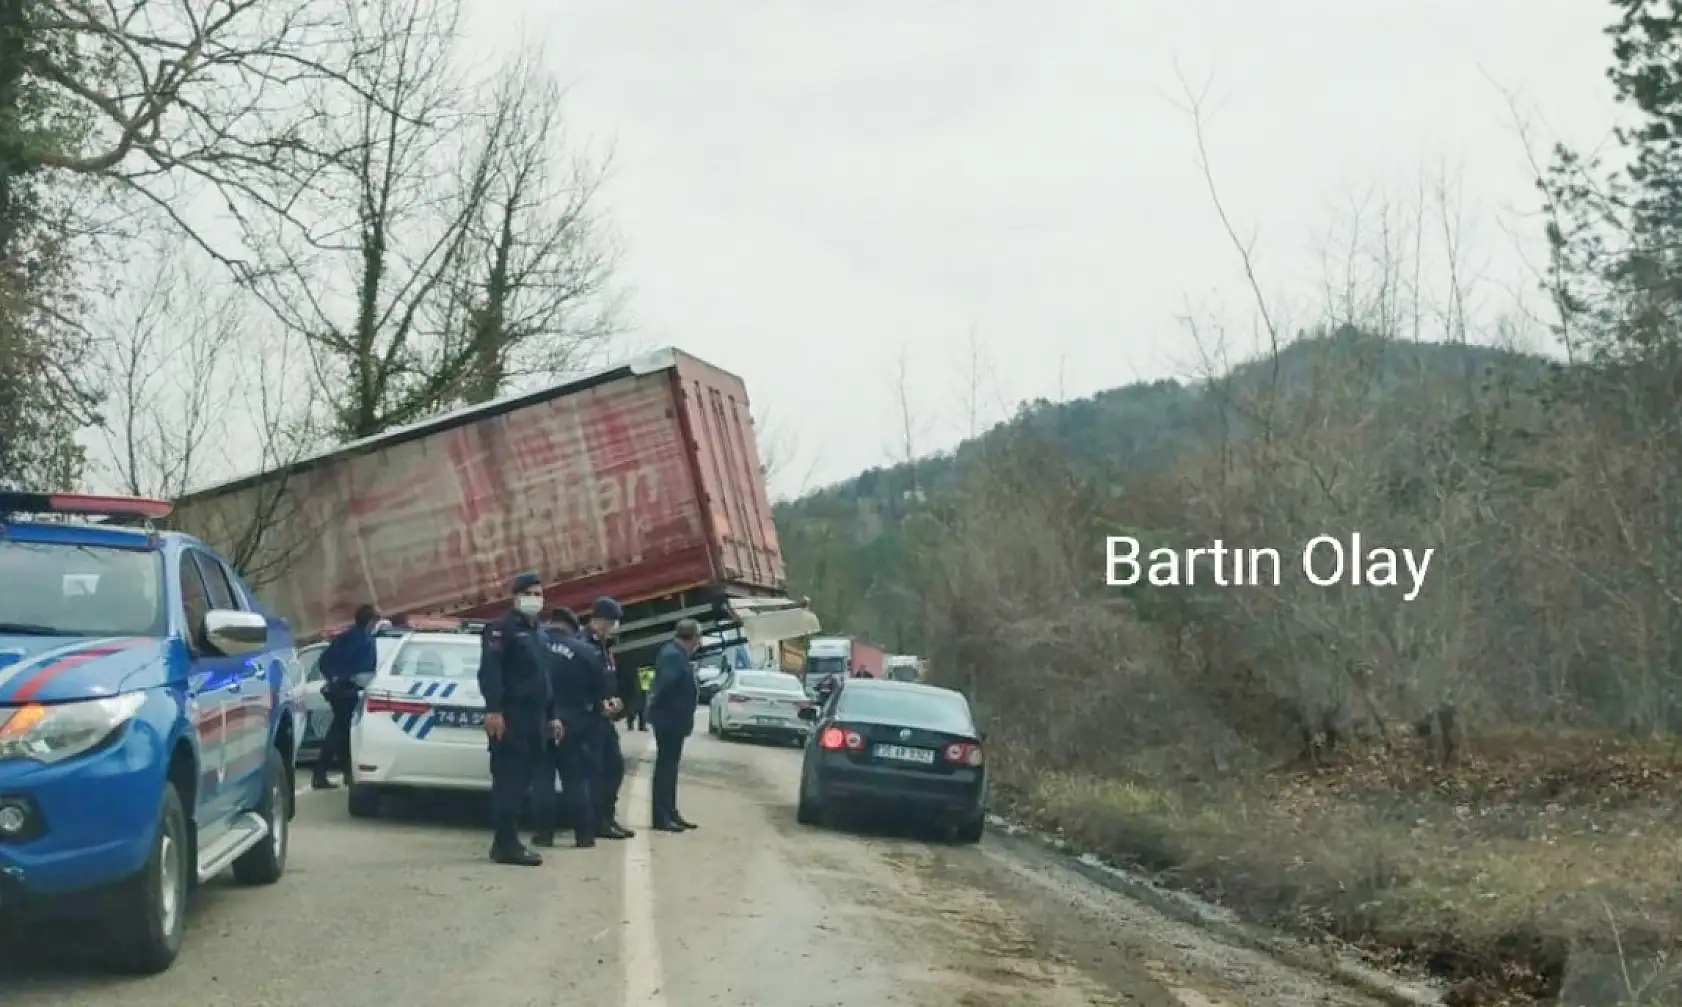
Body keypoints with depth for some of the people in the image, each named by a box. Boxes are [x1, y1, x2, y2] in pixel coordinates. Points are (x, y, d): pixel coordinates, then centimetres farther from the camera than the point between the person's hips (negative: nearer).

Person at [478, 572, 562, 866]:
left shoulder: (541, 634, 23)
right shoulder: (502, 628, -5)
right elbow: (489, 671, -15)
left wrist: (551, 716, 22)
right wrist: (493, 709, -24)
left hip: (534, 718, 9)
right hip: (509, 716, -9)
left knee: (522, 779, 9)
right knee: (508, 780, -11)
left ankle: (506, 840, 14)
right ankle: (506, 844, -12)